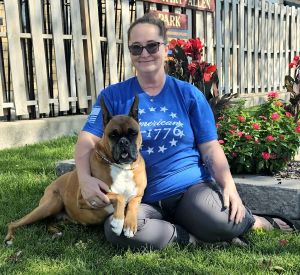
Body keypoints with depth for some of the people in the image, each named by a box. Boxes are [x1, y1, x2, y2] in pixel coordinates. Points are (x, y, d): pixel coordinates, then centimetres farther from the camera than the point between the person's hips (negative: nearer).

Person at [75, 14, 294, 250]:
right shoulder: (113, 96, 5)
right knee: (117, 229, -33)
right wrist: (85, 178, -24)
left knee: (219, 221, -33)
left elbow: (210, 147, 5)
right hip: (142, 199, 1)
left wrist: (229, 186, -11)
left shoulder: (189, 94, 7)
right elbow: (88, 140, -3)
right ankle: (195, 238, -15)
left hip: (192, 186, 0)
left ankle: (255, 222, 3)